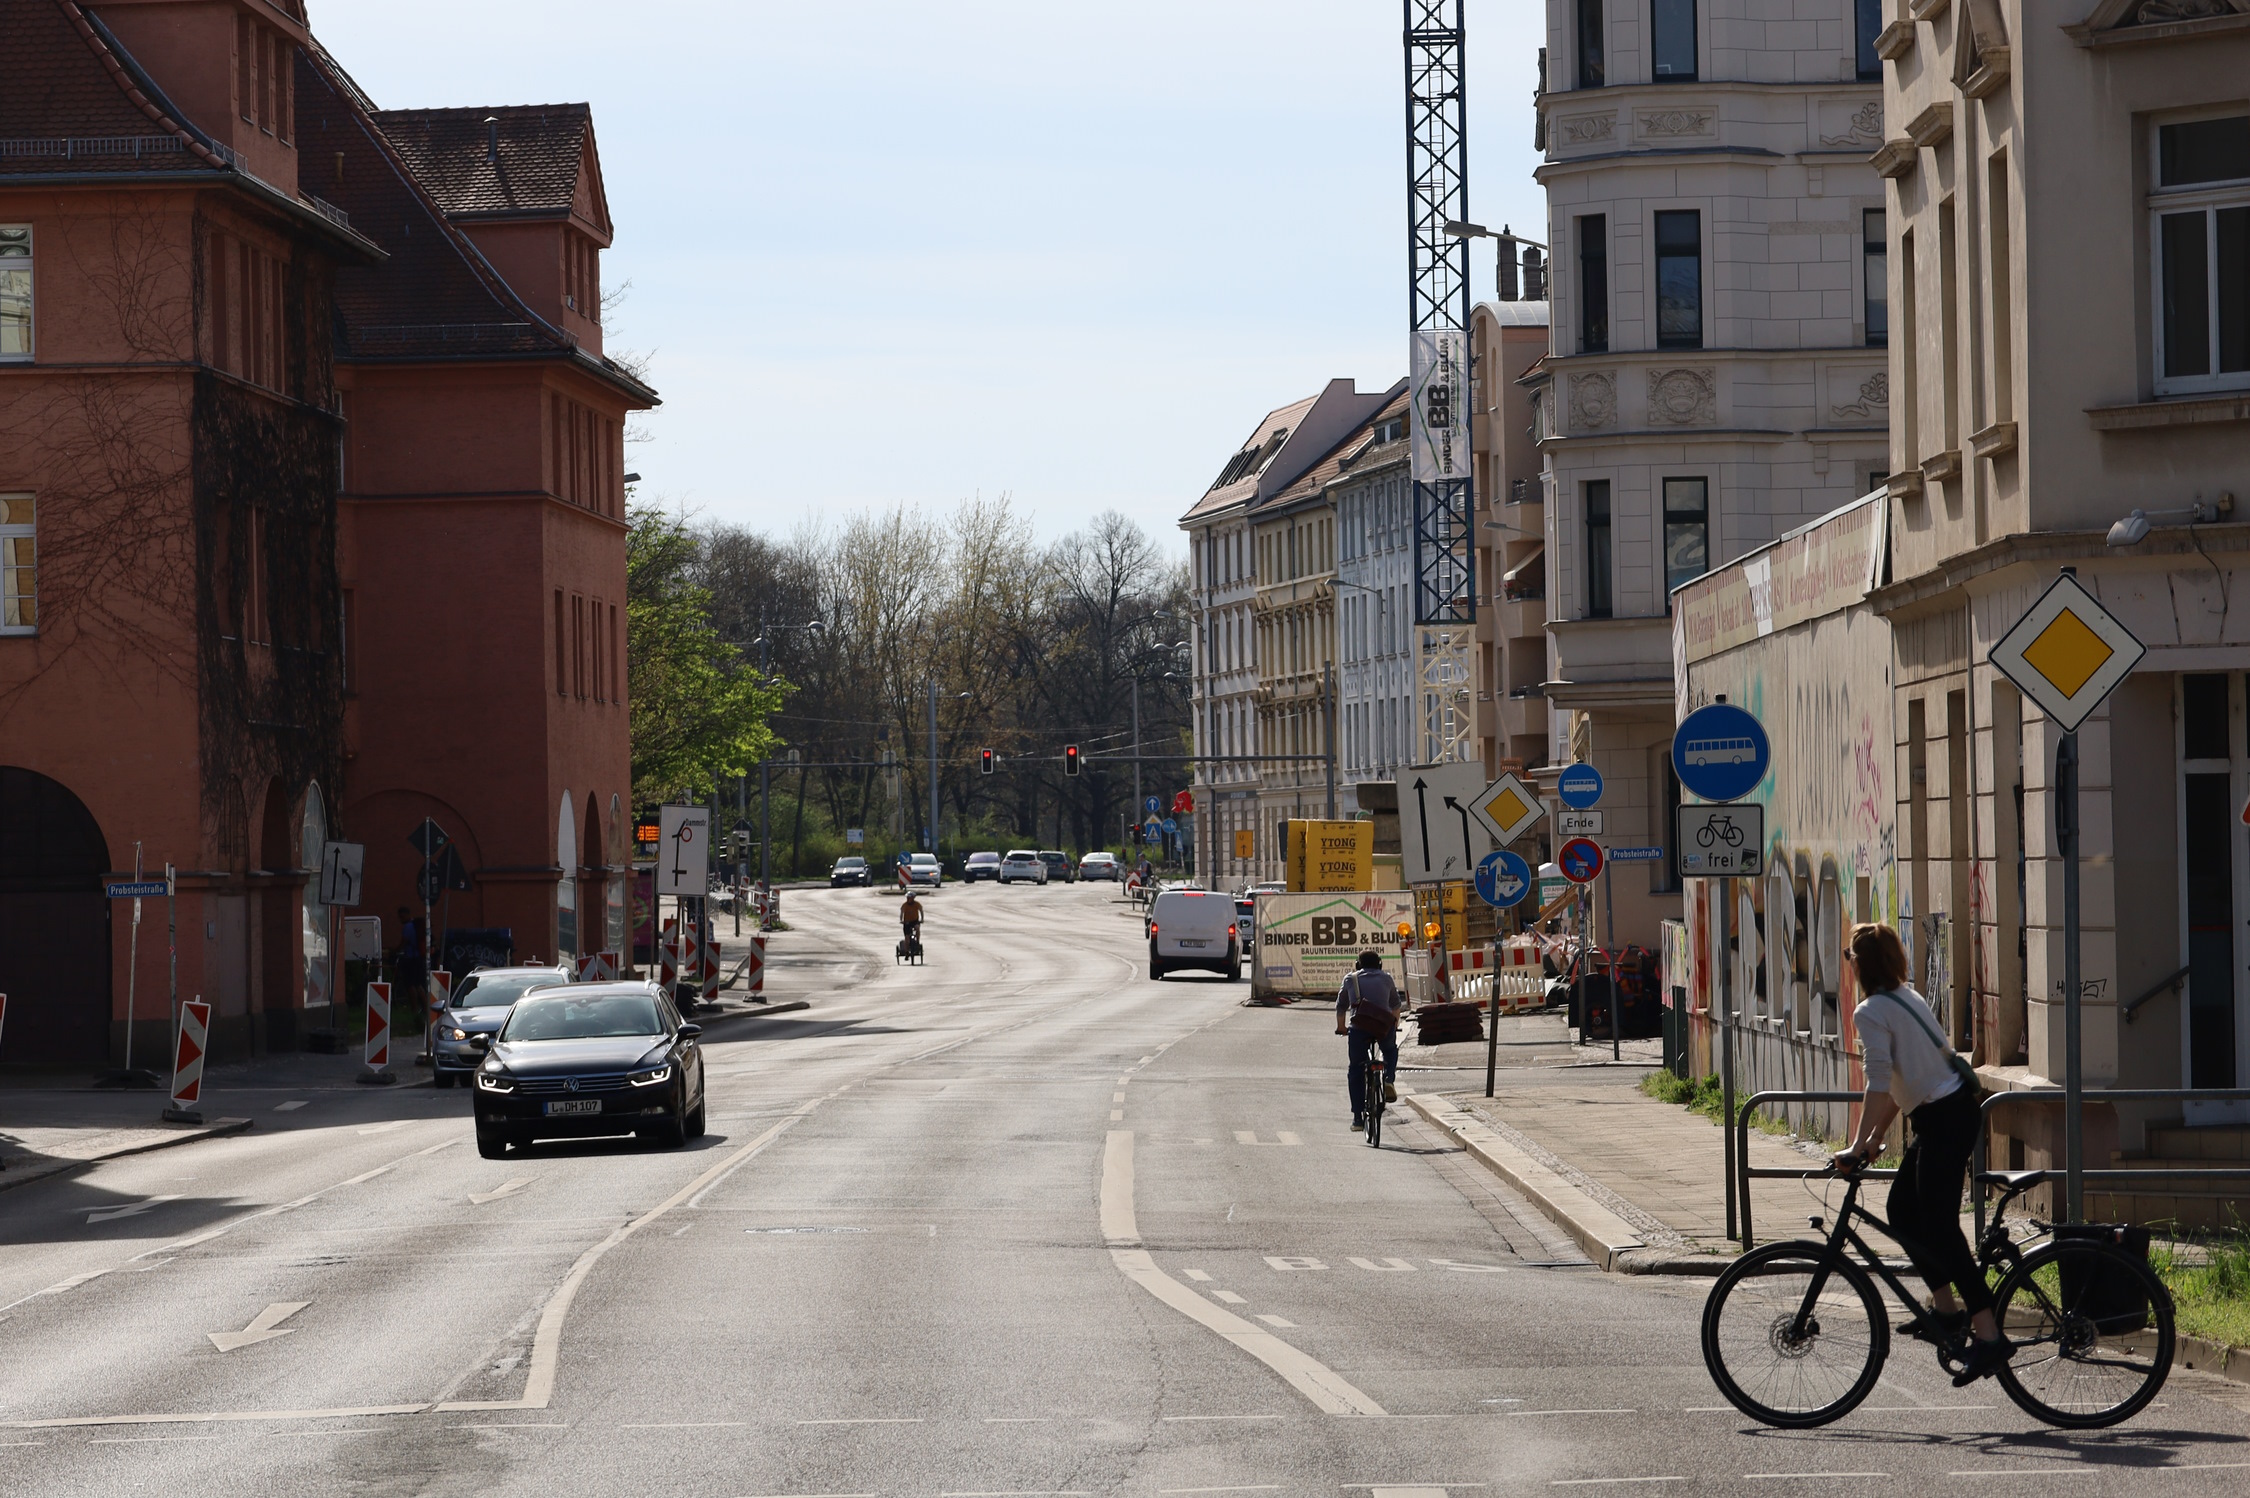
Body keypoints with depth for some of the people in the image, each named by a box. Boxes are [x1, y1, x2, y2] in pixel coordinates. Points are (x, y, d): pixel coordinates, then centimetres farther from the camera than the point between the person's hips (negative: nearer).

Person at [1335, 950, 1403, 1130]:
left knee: (1356, 1071, 10)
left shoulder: (1351, 979, 16)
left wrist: (1341, 1027, 37)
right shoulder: (1386, 979, 18)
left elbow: (1341, 1007, 21)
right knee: (1390, 1050, 34)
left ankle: (1358, 1117, 6)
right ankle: (1388, 1080, 6)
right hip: (1384, 1026, 1)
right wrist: (1395, 1024, 47)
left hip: (1358, 1027, -1)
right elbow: (1396, 1005, 30)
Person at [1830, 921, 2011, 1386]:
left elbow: (1880, 1086, -22)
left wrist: (1860, 1146, -20)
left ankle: (1987, 1334, -17)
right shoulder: (1906, 998, 16)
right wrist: (1877, 1136, 19)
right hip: (1954, 1108, 10)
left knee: (1938, 1227, -12)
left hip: (1943, 1120, -10)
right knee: (1902, 1211, 17)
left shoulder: (1871, 1012, -13)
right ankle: (1945, 1307, 20)